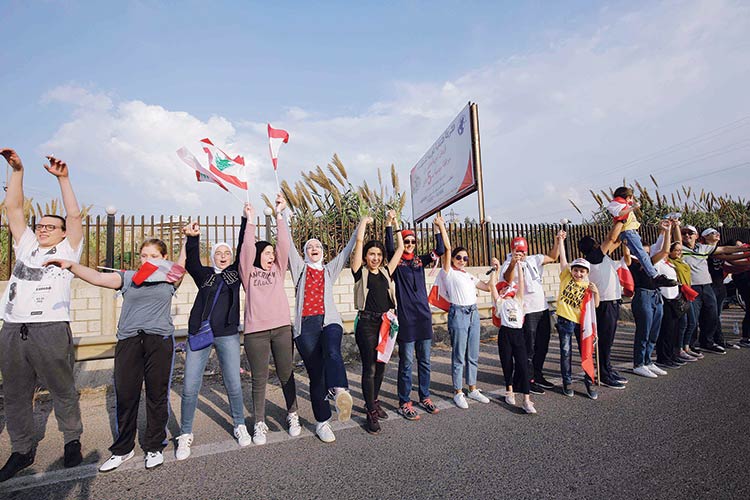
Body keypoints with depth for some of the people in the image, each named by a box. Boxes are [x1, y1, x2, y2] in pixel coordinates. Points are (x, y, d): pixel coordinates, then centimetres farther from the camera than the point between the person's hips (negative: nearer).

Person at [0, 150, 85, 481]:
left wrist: (63, 179, -6)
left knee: (63, 391, 4)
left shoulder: (67, 251, 7)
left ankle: (72, 441, 20)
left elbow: (74, 215, -3)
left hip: (50, 330, -5)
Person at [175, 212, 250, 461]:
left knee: (234, 385, 3)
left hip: (228, 335, 0)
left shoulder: (236, 272, 11)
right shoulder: (204, 274, 11)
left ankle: (240, 426, 25)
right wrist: (192, 238, -23)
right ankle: (185, 435, 21)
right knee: (190, 388, 1)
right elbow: (191, 261, -7)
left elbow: (244, 248, 3)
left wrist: (246, 220, 0)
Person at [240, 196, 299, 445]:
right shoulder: (249, 273, 7)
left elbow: (284, 244, 4)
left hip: (282, 328, 2)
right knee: (259, 380, 7)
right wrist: (250, 221, -7)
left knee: (286, 375, 11)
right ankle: (259, 424, 20)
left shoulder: (278, 271, 13)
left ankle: (292, 416, 27)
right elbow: (247, 249, -7)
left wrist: (280, 214, 1)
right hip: (256, 331, -2)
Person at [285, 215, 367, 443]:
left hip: (329, 321, 1)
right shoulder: (299, 268, 18)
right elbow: (288, 243, 12)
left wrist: (360, 227, 18)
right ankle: (322, 422, 10)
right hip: (306, 325, 0)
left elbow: (347, 250, 21)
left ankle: (339, 391, -56)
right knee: (315, 374, -1)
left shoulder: (330, 269, 23)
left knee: (333, 352, -31)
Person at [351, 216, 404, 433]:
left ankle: (374, 401, 34)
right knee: (369, 368, -1)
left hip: (386, 323, 5)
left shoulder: (386, 272, 11)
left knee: (381, 366, 15)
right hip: (367, 323, -5)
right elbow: (359, 241, -8)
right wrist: (365, 221, 4)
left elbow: (400, 248, 13)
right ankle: (371, 413, 10)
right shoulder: (360, 272, -2)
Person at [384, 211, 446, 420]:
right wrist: (389, 224, -29)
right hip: (405, 316, -5)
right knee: (406, 362, 1)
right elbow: (389, 247, -21)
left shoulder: (419, 260, 12)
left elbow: (440, 251, 1)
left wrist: (439, 228, -5)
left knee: (424, 361, 13)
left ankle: (424, 397, 28)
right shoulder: (396, 261, 0)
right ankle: (404, 403, 13)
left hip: (423, 315, 5)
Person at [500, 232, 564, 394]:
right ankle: (528, 380, 11)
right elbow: (508, 279, -33)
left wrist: (557, 242, 8)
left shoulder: (533, 259, 11)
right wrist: (513, 263, -50)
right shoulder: (510, 264, -12)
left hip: (543, 308, 8)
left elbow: (552, 257, 22)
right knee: (528, 348, -1)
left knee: (542, 346, 16)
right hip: (527, 312, -8)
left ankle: (538, 375, 30)